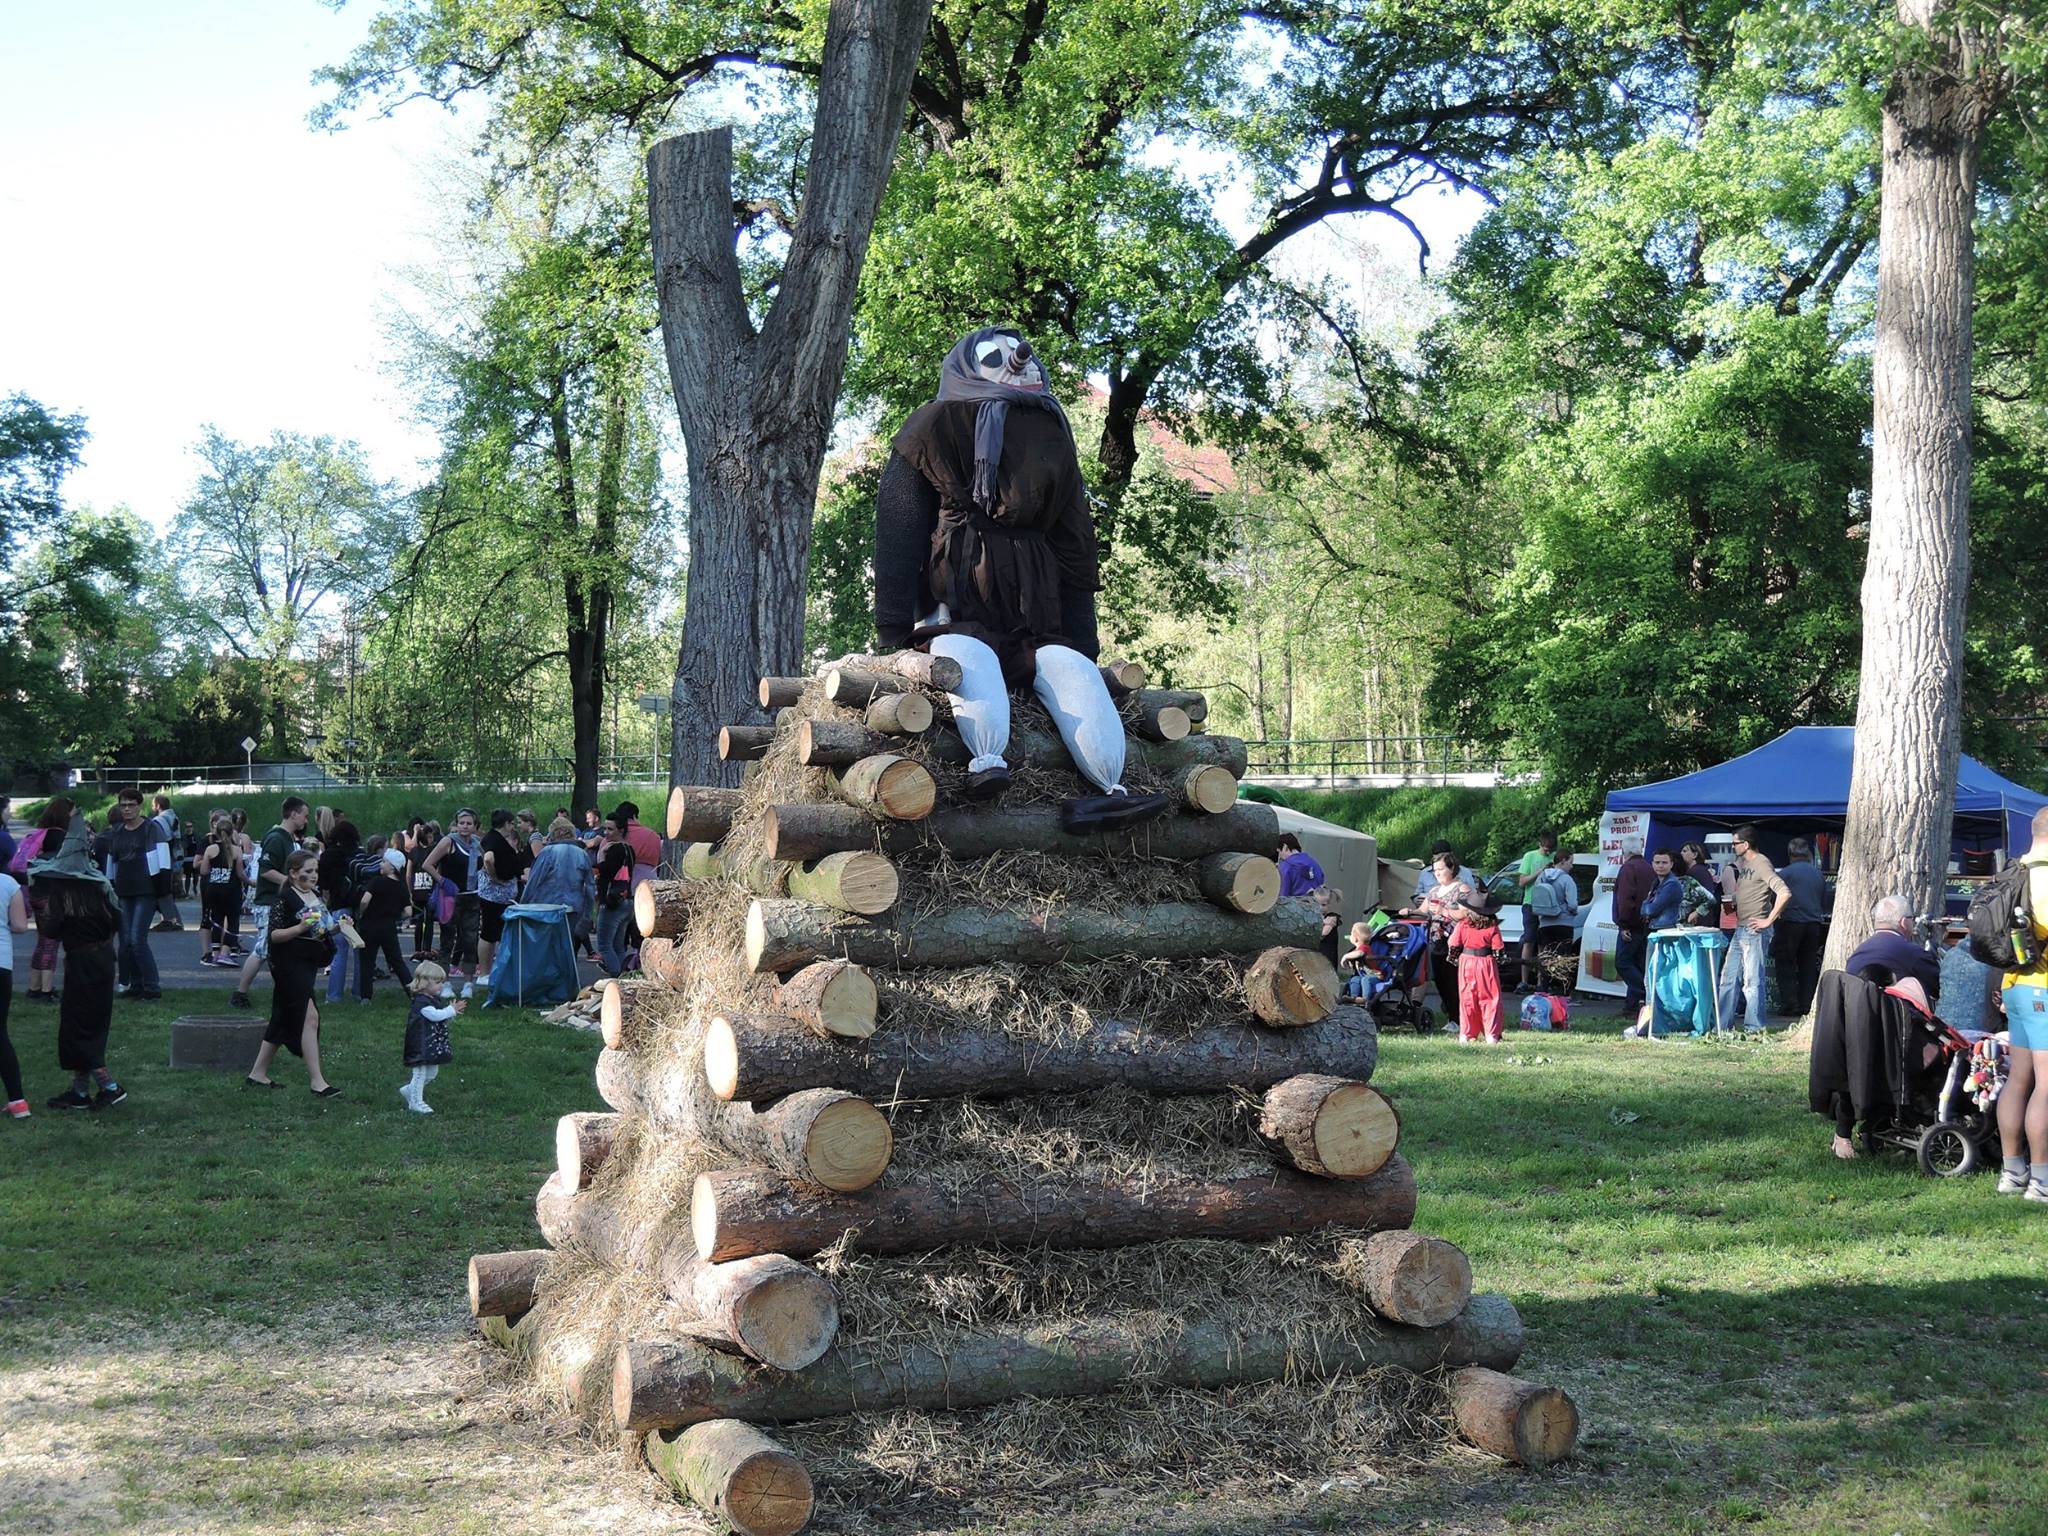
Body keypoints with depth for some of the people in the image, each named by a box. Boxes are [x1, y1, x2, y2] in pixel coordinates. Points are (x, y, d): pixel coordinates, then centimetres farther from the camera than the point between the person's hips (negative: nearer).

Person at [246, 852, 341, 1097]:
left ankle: (258, 1073, 24)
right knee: (310, 1016, -15)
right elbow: (274, 935, -15)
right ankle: (317, 1081, -16)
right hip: (289, 964, -9)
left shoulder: (316, 896, 13)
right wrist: (301, 927, -28)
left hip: (308, 964, 9)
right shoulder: (283, 899, -12)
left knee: (283, 1020, 14)